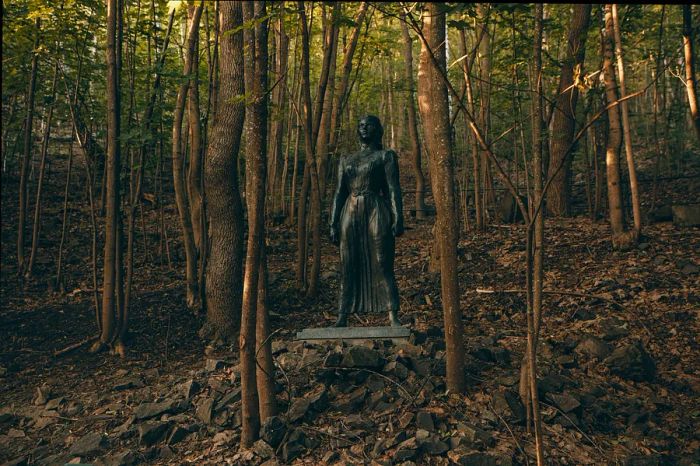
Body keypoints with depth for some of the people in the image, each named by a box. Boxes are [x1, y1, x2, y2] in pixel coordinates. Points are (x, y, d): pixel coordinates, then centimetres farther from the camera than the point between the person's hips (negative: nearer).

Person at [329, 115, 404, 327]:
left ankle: (393, 318, -4)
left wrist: (398, 218, -12)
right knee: (348, 268, 2)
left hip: (377, 214, -3)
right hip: (351, 215, 4)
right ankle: (342, 318, 5)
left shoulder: (386, 156, 7)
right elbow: (339, 193, 14)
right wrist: (333, 224, 6)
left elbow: (393, 189, -1)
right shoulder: (346, 160, 18)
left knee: (383, 267, -6)